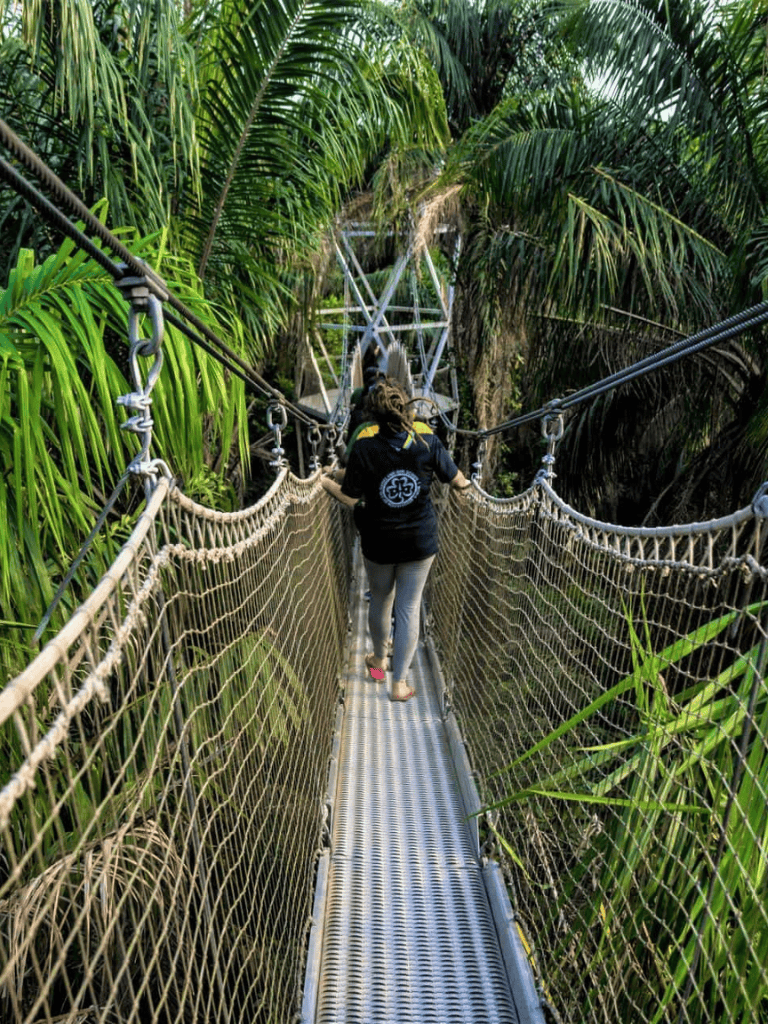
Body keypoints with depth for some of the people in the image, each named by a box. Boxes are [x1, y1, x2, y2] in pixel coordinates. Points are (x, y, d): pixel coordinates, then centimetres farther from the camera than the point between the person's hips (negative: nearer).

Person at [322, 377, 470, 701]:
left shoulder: (364, 446, -16)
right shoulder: (427, 440, -10)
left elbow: (350, 497, -9)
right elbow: (455, 479, 3)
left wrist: (325, 481, 8)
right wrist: (464, 483, 27)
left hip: (378, 541, 0)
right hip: (420, 540, 0)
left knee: (381, 600, 22)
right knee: (409, 607, 8)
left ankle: (378, 660, 46)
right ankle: (400, 682, 15)